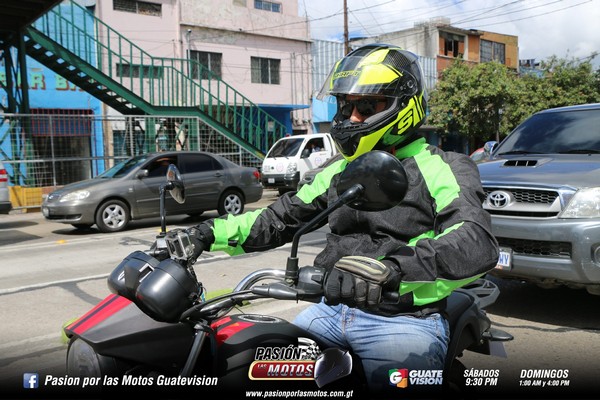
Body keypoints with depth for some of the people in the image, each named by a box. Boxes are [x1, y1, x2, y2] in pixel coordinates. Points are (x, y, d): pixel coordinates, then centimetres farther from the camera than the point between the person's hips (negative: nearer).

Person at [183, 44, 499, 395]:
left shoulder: (440, 168, -8)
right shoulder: (341, 172, 16)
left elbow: (479, 244, -25)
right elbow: (280, 218, 17)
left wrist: (388, 269, -42)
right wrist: (208, 233, 2)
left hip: (404, 322, -6)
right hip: (333, 310, 6)